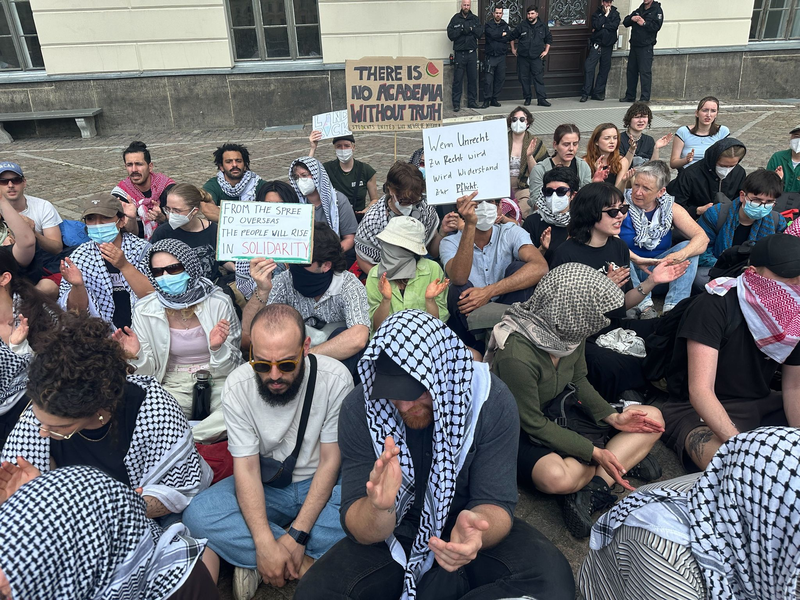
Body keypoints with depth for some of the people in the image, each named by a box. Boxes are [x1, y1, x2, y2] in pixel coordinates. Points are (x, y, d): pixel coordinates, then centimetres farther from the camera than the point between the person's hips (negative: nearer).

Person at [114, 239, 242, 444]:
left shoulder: (219, 303, -10)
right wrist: (137, 356, -20)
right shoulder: (145, 310, -4)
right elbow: (149, 373, 2)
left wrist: (217, 348, -27)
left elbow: (231, 368, -5)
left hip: (217, 381, -1)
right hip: (175, 386, 1)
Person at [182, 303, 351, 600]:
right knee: (197, 515, -26)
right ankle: (308, 562, -18)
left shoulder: (335, 378, -21)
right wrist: (265, 543, -28)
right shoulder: (237, 386, -16)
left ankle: (250, 557, -17)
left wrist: (297, 534, -22)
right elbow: (246, 468, -16)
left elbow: (330, 461, -16)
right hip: (265, 487, 2)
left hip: (320, 485, -1)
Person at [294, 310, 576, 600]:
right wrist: (379, 510, -42)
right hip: (396, 531, 0)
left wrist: (477, 524, -42)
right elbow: (361, 529, -18)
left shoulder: (492, 402, -20)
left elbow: (496, 503, -17)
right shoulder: (359, 409, -18)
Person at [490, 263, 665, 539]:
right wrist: (595, 453, -22)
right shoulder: (516, 356, -33)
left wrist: (613, 417, -7)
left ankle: (592, 490, -17)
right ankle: (625, 457, -6)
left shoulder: (571, 331, -10)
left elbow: (578, 381, 7)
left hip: (561, 412, 8)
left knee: (652, 419, -1)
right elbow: (534, 423, -23)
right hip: (520, 434, -8)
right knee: (557, 477, -39)